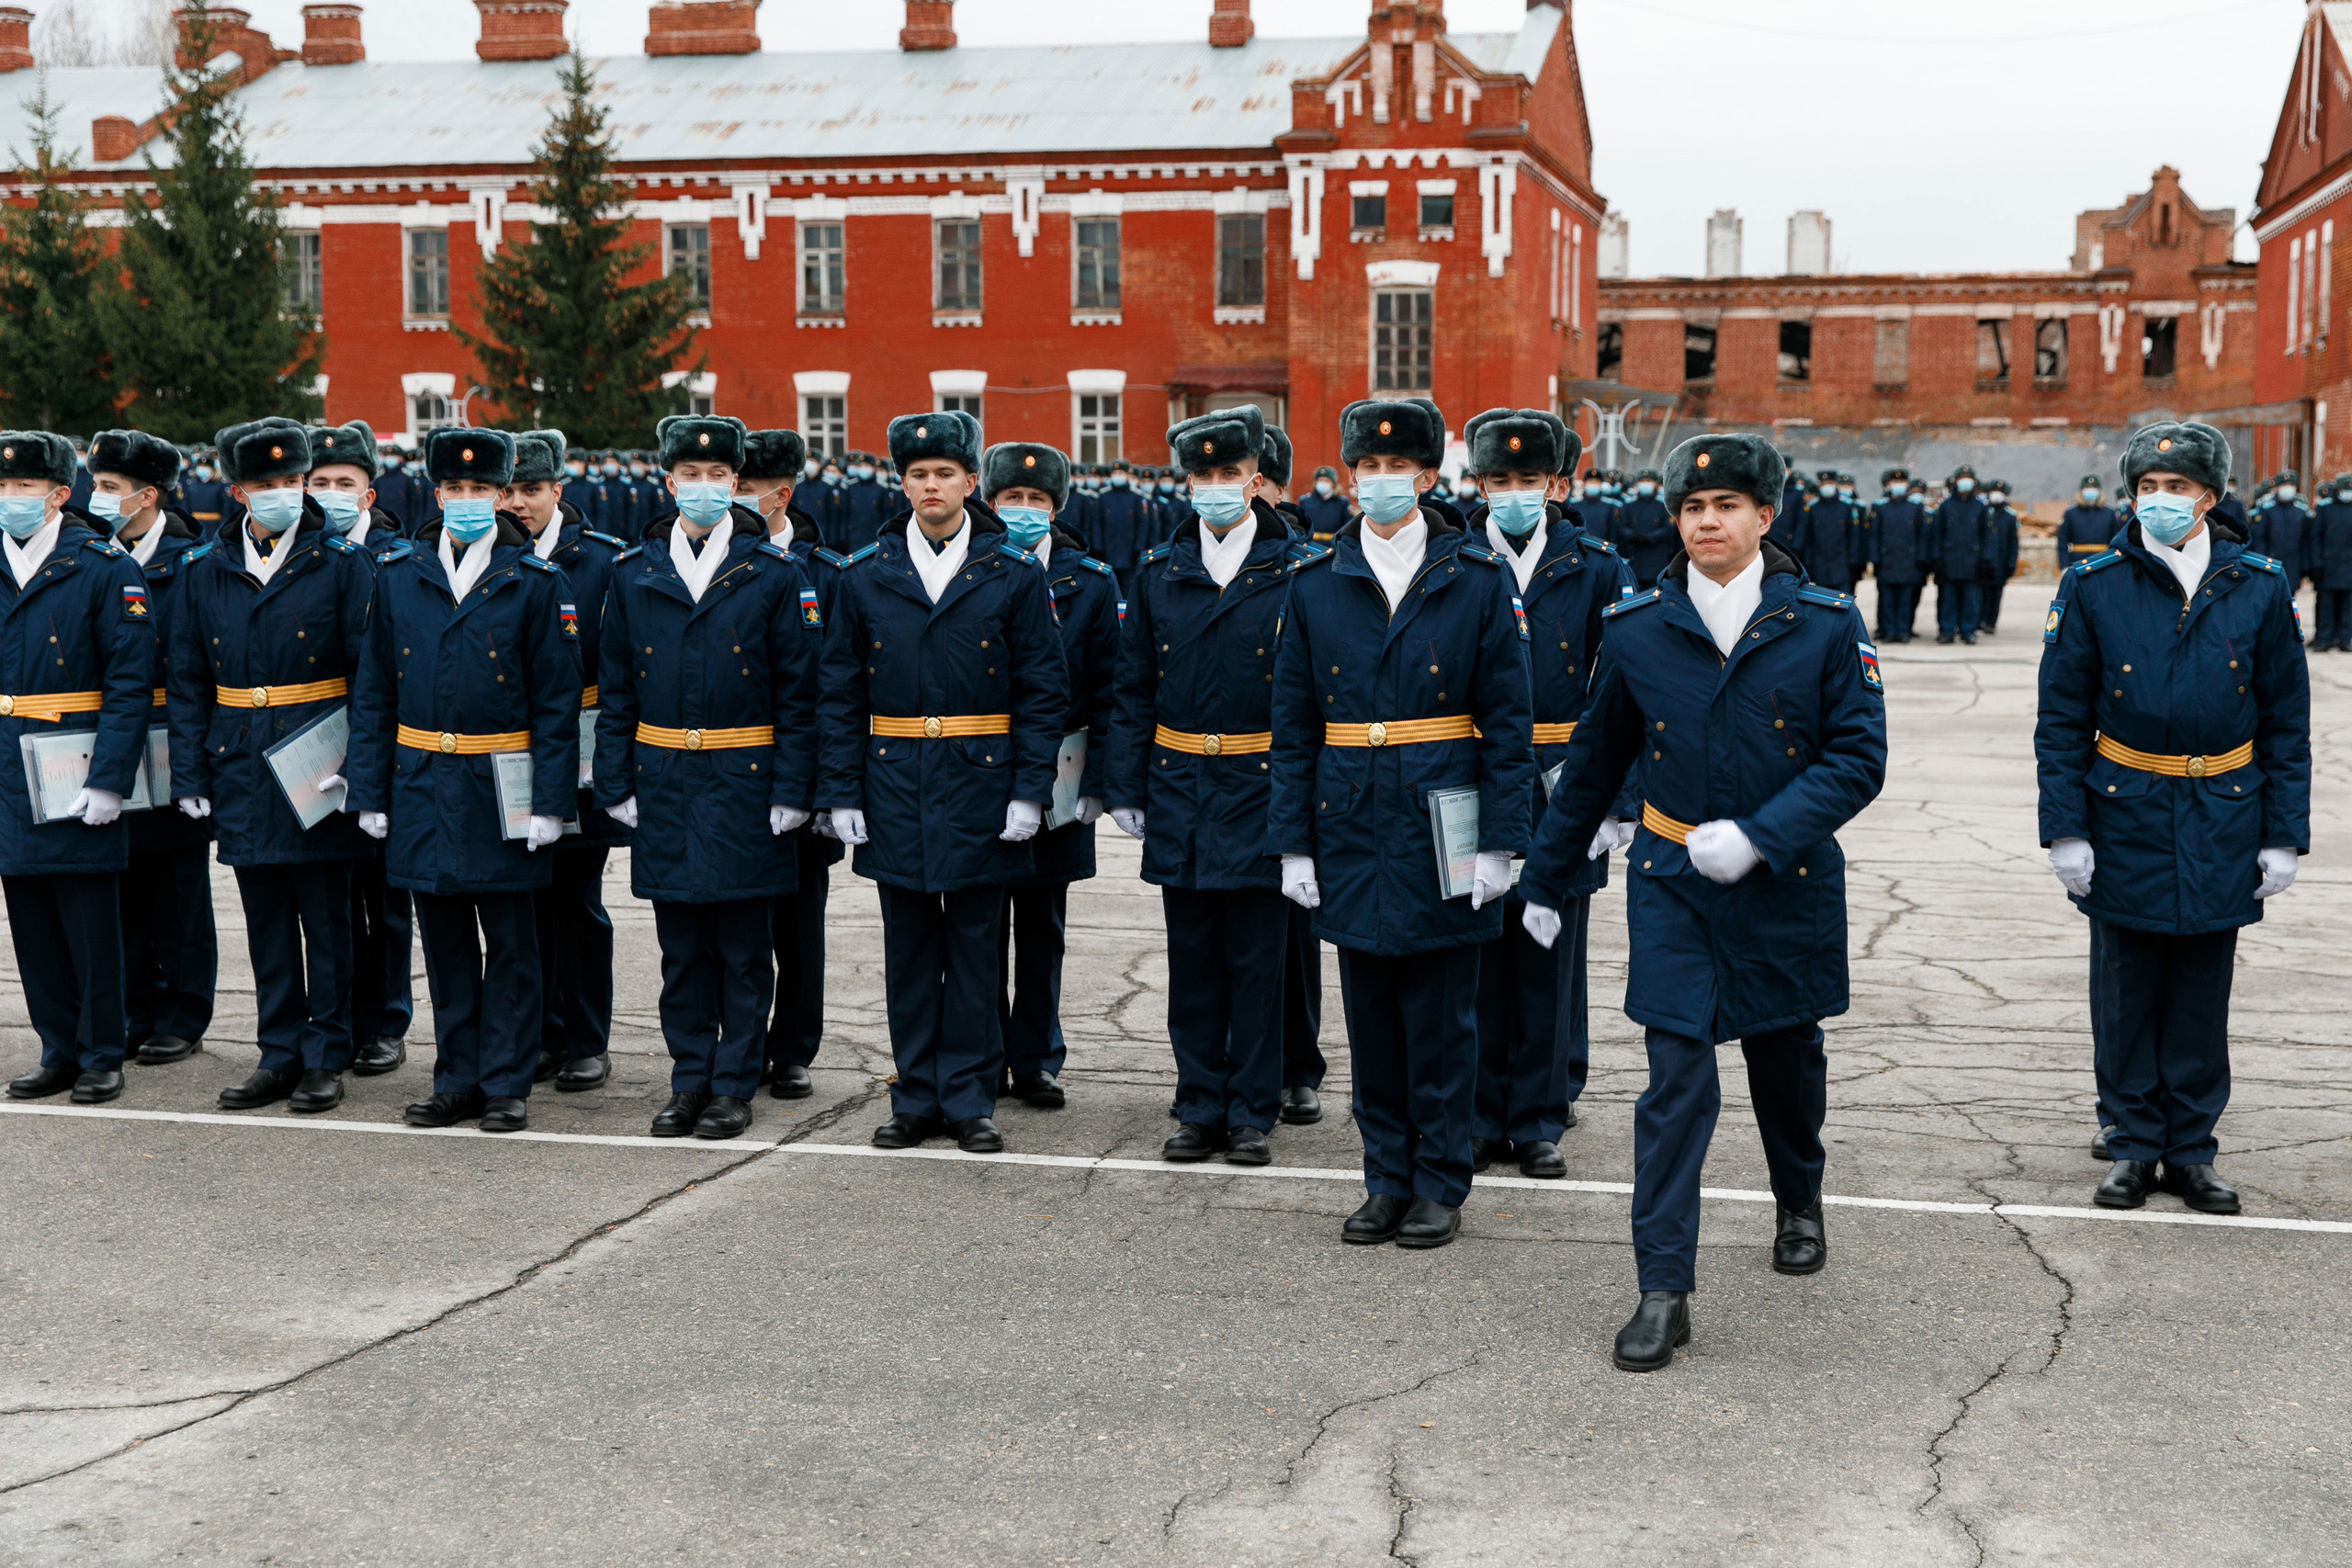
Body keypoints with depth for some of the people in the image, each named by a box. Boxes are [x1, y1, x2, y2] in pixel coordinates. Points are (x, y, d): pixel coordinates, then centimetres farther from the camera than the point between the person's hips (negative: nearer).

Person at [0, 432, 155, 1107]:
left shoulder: (105, 568, -7)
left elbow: (131, 684, -10)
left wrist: (109, 779, -17)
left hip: (76, 774, -5)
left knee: (90, 920, 2)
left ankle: (102, 1057, 13)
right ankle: (60, 1051, 21)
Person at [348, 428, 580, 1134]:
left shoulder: (534, 582, -3)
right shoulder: (397, 573, 5)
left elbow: (557, 701, -3)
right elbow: (374, 692, 8)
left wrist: (550, 803, -9)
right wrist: (370, 791, 3)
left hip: (501, 788, -3)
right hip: (423, 783, 3)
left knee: (509, 944, 4)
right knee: (445, 942, 10)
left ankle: (508, 1084, 13)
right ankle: (458, 1080, 20)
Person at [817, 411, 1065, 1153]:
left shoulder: (1014, 575, 0)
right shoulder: (864, 576, 5)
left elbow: (1043, 692, 1)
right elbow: (841, 694, 7)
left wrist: (1030, 789, -7)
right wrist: (841, 792, 0)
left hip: (980, 784, -2)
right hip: (895, 785, 2)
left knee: (975, 948, 4)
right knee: (908, 948, 8)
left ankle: (969, 1099, 13)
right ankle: (916, 1098, 18)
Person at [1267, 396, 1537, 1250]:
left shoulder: (1478, 578, -1)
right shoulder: (1315, 581, 5)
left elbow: (1509, 721, -2)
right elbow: (1293, 723, 6)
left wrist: (1498, 842, -8)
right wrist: (1293, 843, 1)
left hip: (1443, 827, -2)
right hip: (1352, 828, 2)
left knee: (1441, 1016, 4)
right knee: (1370, 1014, 9)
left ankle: (1440, 1185, 16)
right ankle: (1387, 1180, 21)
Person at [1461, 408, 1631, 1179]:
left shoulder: (1596, 570, 2)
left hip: (1557, 789, 0)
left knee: (1549, 962, 6)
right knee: (1475, 961, 5)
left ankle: (1539, 1121, 18)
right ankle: (1478, 1121, 17)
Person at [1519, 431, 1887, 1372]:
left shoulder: (1826, 625, -6)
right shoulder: (1635, 630, -2)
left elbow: (1858, 759, -8)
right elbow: (1593, 763, 9)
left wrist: (1757, 835, -20)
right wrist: (1547, 876, 15)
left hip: (1786, 884, 0)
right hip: (1671, 884, 0)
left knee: (1787, 1058, 19)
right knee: (1676, 1080, -7)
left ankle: (1799, 1204, 48)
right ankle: (1663, 1293, -4)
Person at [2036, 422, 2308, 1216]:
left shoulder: (2261, 588, 0)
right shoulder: (2093, 587, -4)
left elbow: (2286, 723, 4)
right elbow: (2061, 720, -1)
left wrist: (2284, 836, 0)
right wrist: (2065, 829, -7)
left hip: (2222, 823, 1)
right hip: (2125, 817, -1)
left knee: (2202, 997, 9)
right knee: (2126, 995, 6)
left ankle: (2191, 1150, 20)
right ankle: (2134, 1145, 19)